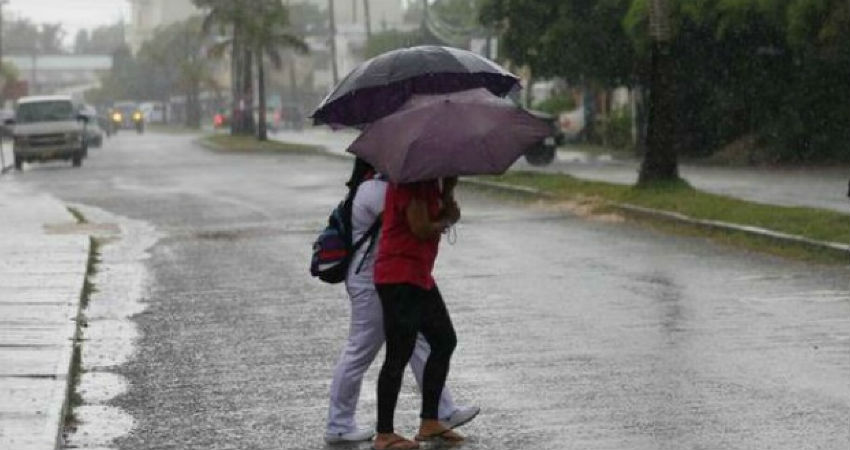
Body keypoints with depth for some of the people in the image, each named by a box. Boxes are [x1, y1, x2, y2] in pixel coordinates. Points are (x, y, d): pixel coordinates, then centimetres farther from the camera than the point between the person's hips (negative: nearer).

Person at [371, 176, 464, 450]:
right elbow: (421, 229, -22)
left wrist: (448, 190, -10)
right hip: (398, 279, -10)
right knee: (399, 354, -7)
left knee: (444, 340, 14)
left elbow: (450, 212, 9)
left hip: (419, 276, 10)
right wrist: (447, 220, -3)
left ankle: (430, 423, 20)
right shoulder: (411, 180, -17)